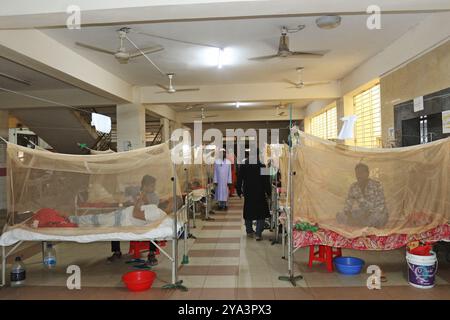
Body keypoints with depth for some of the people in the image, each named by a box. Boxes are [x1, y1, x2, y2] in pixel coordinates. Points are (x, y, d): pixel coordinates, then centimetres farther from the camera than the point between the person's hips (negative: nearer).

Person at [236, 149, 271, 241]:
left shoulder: (243, 165, -2)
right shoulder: (262, 166, -10)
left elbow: (239, 180, 2)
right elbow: (266, 181, -7)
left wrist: (239, 191, 10)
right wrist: (268, 192, 2)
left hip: (248, 194, 3)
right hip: (260, 194, -3)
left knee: (248, 212, 17)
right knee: (261, 213, 5)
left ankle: (249, 231, 27)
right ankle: (258, 233, -4)